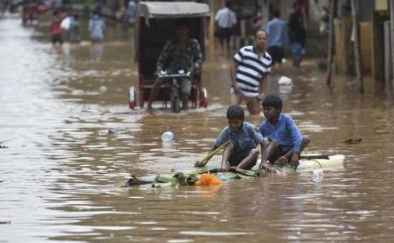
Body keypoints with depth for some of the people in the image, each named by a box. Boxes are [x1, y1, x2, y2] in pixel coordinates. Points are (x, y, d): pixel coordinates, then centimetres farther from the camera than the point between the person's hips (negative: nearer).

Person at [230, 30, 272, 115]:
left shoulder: (268, 59, 9)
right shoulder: (245, 51, -2)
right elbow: (233, 67, -1)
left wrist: (261, 93, 4)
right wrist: (234, 84, -10)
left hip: (253, 92, 5)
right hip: (238, 88, -5)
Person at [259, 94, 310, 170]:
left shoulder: (286, 119, -14)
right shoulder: (264, 126, -5)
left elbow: (297, 136, -24)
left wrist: (295, 154, -36)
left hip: (289, 151, 0)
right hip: (275, 154, 0)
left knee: (306, 139, -23)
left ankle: (285, 158, -34)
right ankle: (263, 162, -51)